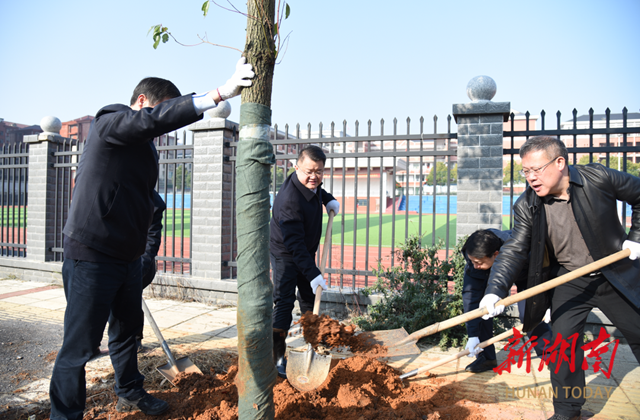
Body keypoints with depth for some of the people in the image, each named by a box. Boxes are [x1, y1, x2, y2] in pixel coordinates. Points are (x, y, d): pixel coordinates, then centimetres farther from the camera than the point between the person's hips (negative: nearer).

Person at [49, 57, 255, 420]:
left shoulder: (146, 147, 16)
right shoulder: (109, 124, -10)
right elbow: (157, 118, -30)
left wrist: (143, 258, 20)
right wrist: (220, 93, -36)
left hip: (127, 257, 9)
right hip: (91, 257, -9)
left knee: (129, 328, 21)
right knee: (79, 345, 0)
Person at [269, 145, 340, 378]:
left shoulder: (311, 184, -8)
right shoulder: (289, 199, -34)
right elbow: (294, 244, -34)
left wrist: (328, 199, 2)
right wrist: (313, 274, -36)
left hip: (306, 252, 8)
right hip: (285, 254, -8)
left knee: (310, 299, 16)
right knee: (284, 302, -11)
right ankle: (276, 357, -2)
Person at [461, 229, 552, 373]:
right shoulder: (474, 256, -34)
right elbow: (470, 294, -31)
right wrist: (473, 335, -33)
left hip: (526, 275, -2)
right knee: (481, 305, -18)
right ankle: (486, 357, -4)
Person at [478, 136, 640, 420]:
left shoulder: (598, 178, -18)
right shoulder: (526, 206, -15)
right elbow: (514, 250, -19)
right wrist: (496, 290, -33)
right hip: (569, 281, 1)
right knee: (562, 341, -5)